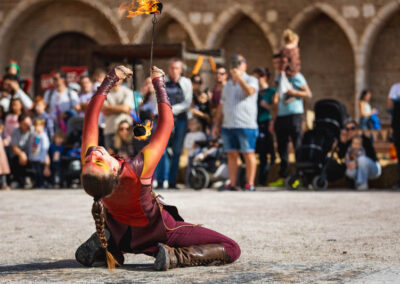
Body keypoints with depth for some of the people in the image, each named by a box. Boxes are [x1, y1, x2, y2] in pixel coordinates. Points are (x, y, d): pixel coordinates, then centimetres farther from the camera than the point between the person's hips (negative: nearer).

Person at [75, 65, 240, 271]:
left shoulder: (88, 167, -29)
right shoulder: (140, 168, -40)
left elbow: (90, 116, -16)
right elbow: (166, 123, -27)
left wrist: (111, 79, -8)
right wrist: (159, 83, -15)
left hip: (119, 233, 4)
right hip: (154, 232, -4)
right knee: (231, 250, -4)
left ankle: (106, 249, 9)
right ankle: (175, 256, -17)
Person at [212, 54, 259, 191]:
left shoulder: (251, 80, 5)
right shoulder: (228, 84, 22)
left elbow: (249, 92, -19)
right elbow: (221, 106, 23)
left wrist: (239, 77, -20)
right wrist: (216, 125, 18)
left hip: (246, 125, -6)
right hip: (228, 126, 6)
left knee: (248, 154, -5)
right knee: (231, 155, 4)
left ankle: (250, 184, -3)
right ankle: (232, 184, 6)